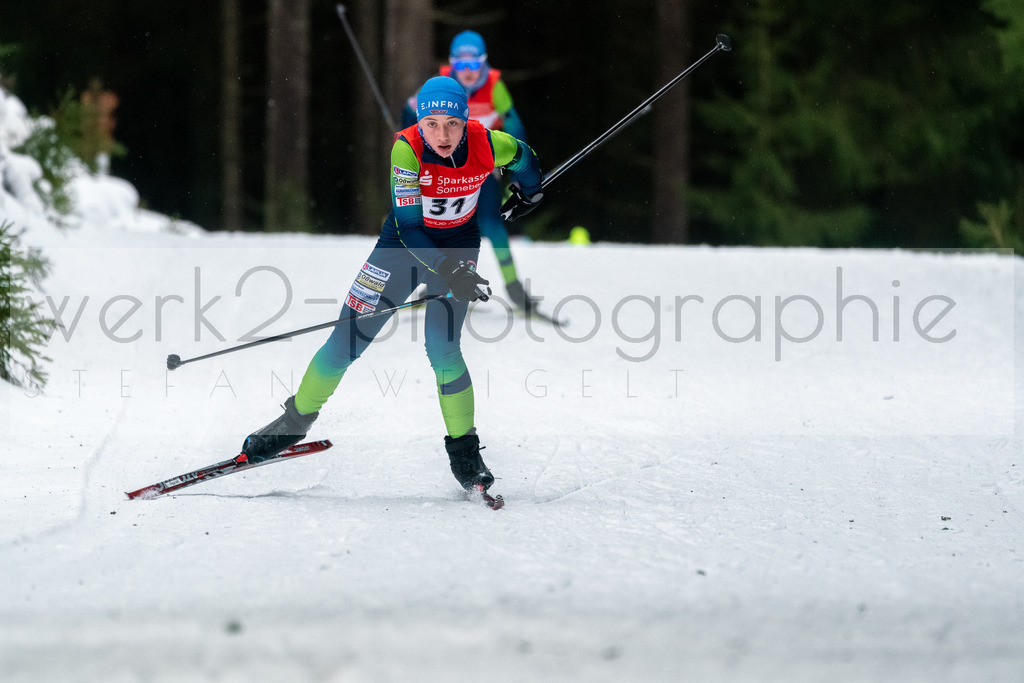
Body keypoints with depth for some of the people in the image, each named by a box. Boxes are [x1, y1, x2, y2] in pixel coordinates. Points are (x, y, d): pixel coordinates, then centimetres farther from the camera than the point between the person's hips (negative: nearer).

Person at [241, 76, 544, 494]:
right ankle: (296, 420, 19)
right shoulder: (407, 149, -26)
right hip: (404, 244, 0)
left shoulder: (487, 144, -20)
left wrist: (530, 196, 24)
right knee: (346, 341, -2)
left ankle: (464, 450, 0)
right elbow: (407, 226, -28)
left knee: (442, 349, -17)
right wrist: (449, 273, -39)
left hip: (459, 247, 0)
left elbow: (524, 158, 4)